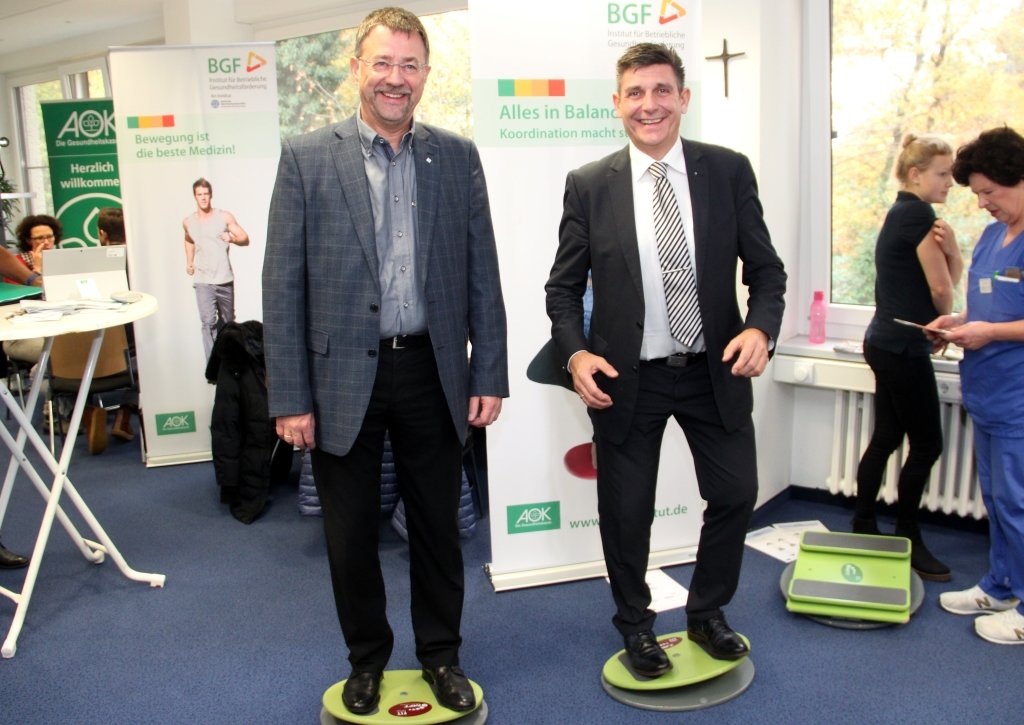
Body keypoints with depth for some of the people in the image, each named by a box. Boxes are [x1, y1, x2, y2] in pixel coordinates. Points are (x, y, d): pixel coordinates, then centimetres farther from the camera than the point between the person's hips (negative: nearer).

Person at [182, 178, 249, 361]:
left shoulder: (225, 217, -4)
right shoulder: (188, 222, 3)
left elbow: (245, 239, -3)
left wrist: (232, 239, -24)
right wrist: (189, 261, 16)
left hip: (225, 280, 1)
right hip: (203, 281, 0)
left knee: (227, 321, 15)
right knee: (208, 322, -14)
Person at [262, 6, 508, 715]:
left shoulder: (458, 156, 3)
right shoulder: (307, 157, -3)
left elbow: (482, 275, 4)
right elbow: (283, 286, -4)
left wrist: (489, 376, 0)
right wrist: (290, 398, -7)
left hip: (433, 374, 2)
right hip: (344, 378, -1)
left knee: (438, 527, 14)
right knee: (350, 537, 13)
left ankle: (441, 655, 35)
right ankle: (367, 659, 36)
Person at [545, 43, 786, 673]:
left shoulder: (729, 171, -2)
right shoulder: (589, 185, -5)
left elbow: (766, 269, 1)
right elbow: (564, 286, 0)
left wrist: (761, 328, -18)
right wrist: (575, 352, -17)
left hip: (716, 371, 2)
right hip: (627, 378, -1)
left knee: (736, 495, 10)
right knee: (626, 512, 10)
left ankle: (707, 613, 37)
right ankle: (636, 626, 37)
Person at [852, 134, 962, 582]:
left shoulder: (901, 214, 15)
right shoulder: (918, 214, -14)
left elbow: (952, 276, 11)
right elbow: (941, 289, -11)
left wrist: (951, 251, -10)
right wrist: (945, 323, 8)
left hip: (885, 343, 10)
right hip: (904, 347, -10)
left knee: (885, 438, 14)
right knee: (926, 444, -1)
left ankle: (863, 528, 22)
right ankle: (907, 540, 9)